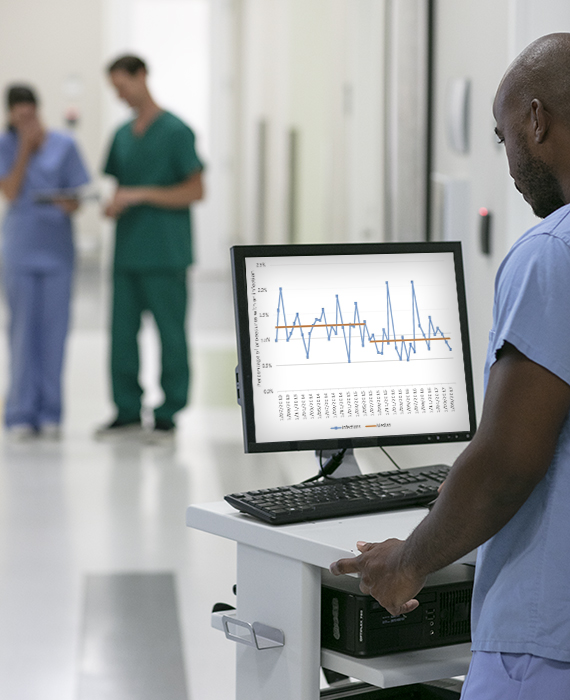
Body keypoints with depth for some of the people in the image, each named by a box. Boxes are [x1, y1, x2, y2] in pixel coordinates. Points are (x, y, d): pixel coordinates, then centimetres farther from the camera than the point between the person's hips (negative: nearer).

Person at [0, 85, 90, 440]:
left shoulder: (64, 145, 3)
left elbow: (78, 197, 3)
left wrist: (70, 204, -20)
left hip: (58, 245, 1)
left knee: (54, 327, 1)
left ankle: (49, 414, 8)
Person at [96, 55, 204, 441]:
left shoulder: (175, 131, -6)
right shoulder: (122, 135, 15)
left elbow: (195, 190, -9)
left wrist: (141, 195, -15)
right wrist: (114, 204, -2)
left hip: (164, 253, -7)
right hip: (127, 250, 7)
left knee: (171, 333, 0)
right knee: (122, 332, 6)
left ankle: (168, 416, 6)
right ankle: (128, 411, 16)